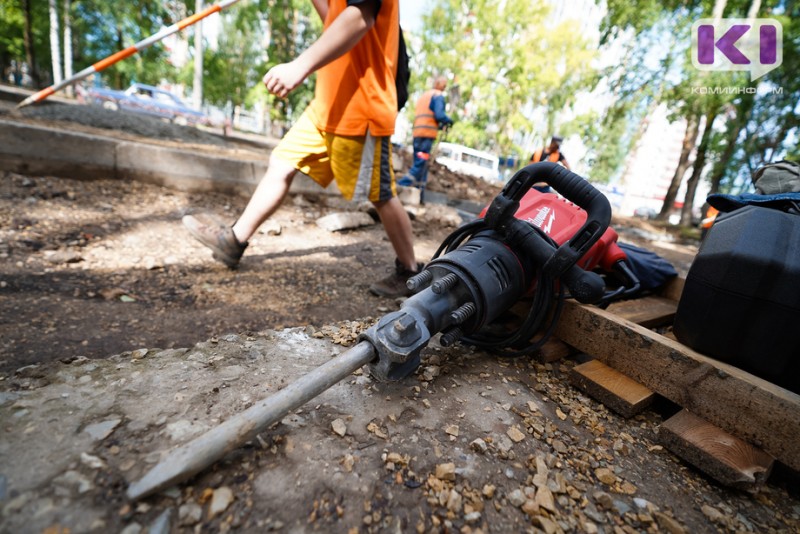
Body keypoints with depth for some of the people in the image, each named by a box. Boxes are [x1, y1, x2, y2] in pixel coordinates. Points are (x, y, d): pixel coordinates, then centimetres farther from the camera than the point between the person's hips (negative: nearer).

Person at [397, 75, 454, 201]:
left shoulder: (423, 95, 27)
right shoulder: (438, 95, 2)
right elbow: (439, 115, -11)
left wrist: (440, 125, 22)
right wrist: (449, 121, 8)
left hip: (417, 132, 8)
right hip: (427, 133, -8)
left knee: (420, 164, 7)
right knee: (421, 164, -10)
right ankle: (400, 187, -19)